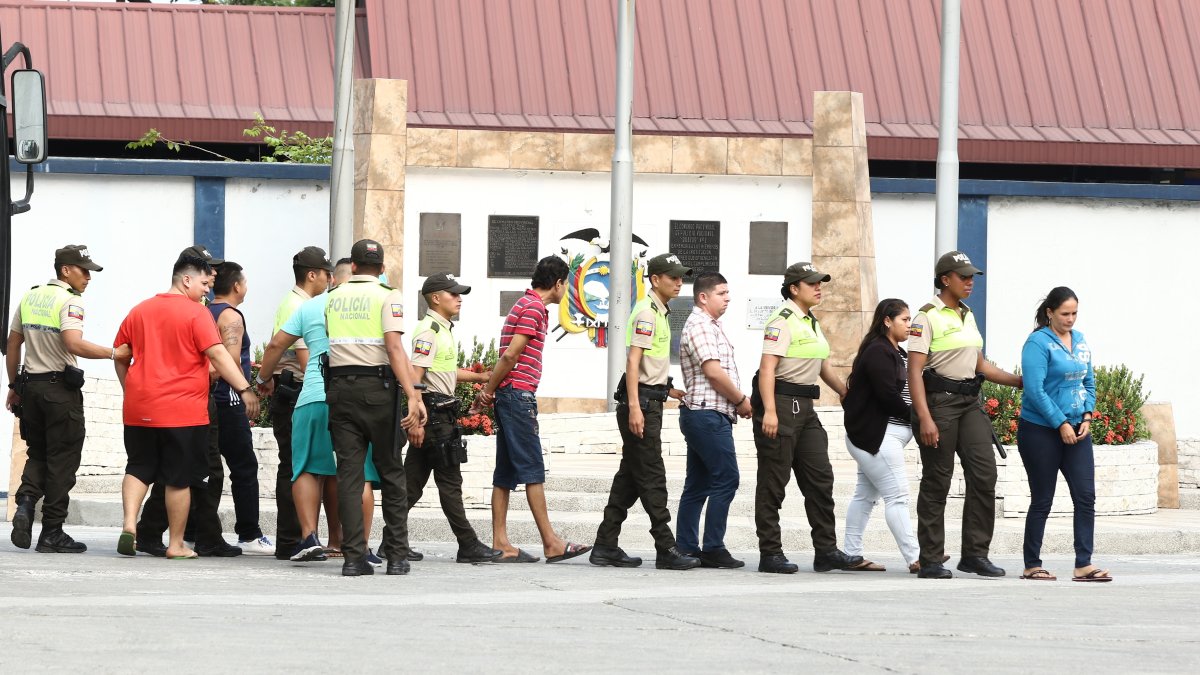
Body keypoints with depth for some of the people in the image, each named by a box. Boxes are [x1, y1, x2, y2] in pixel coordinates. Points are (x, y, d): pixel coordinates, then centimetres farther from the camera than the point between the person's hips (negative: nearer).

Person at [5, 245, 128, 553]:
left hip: (31, 385, 7)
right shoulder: (70, 300, -12)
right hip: (60, 388, -7)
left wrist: (14, 385, 22)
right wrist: (114, 353, -19)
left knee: (37, 454, 17)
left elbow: (12, 345, 15)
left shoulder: (30, 297, 11)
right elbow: (74, 344, -26)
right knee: (62, 459, 1)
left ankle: (25, 502, -9)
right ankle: (51, 533, 1)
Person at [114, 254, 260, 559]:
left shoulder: (139, 311, 11)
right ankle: (176, 544, 8)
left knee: (138, 468, 14)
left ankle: (129, 524, -6)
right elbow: (217, 354, -17)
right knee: (179, 477, 3)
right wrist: (245, 389, -19)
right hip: (183, 410, -5)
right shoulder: (196, 313, -7)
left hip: (139, 408, 5)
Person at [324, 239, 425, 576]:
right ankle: (396, 556, 6)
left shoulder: (333, 298, 11)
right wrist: (412, 397, -17)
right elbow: (394, 348, -13)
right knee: (391, 472, 7)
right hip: (378, 386, -3)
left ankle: (353, 557, -5)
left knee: (348, 472, 2)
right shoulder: (387, 296, -2)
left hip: (340, 386, 3)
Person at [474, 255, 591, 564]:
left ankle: (500, 544, 4)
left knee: (506, 474, 6)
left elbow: (510, 356, 17)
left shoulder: (527, 305, 22)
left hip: (511, 397, 10)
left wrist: (489, 391, 8)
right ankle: (551, 543, -8)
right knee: (533, 470, -8)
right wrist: (489, 391, -8)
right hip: (519, 394, -10)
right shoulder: (533, 308, -11)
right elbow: (511, 355, -16)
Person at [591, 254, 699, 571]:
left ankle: (605, 546, 12)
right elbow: (633, 361, -19)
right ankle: (666, 550, -8)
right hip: (640, 402, -10)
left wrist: (670, 391, 28)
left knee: (630, 476, 10)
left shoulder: (660, 313, 19)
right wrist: (634, 407, -25)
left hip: (650, 401, 10)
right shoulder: (646, 312, -12)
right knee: (651, 477, -8)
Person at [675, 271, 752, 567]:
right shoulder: (699, 325, -12)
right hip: (708, 413, -11)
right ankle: (713, 549, -9)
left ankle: (686, 548, 10)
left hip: (702, 417, 11)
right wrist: (741, 401, -8)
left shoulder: (711, 326, 21)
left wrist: (737, 402, 9)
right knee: (726, 478, -10)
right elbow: (713, 371, -18)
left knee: (698, 484, 9)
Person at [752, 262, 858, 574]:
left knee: (820, 477, 6)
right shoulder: (783, 320, -11)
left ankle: (826, 550, 8)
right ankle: (770, 554, -1)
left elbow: (823, 367, 28)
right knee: (773, 482, -4)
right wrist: (769, 411, -27)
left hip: (804, 408, 9)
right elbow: (767, 367, -19)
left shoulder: (811, 323, 17)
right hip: (780, 404, -9)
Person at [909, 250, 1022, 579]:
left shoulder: (967, 316, 16)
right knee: (936, 482, -2)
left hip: (969, 403, 7)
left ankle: (975, 554, 2)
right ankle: (931, 561, 4)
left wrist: (1021, 381, 18)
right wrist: (924, 417, -22)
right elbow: (915, 370, -14)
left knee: (983, 473, -4)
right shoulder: (928, 317, -8)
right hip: (939, 402, -7)